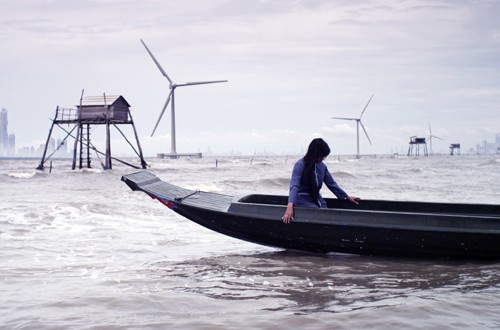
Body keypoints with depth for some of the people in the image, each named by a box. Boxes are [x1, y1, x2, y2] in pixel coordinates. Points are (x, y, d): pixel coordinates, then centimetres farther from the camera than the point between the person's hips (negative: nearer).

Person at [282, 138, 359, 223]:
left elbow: (331, 184, 17)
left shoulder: (322, 166, 6)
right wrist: (290, 206, -42)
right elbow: (294, 186, -28)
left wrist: (347, 197, 21)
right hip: (303, 199, -6)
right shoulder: (300, 165, -15)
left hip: (316, 199, 6)